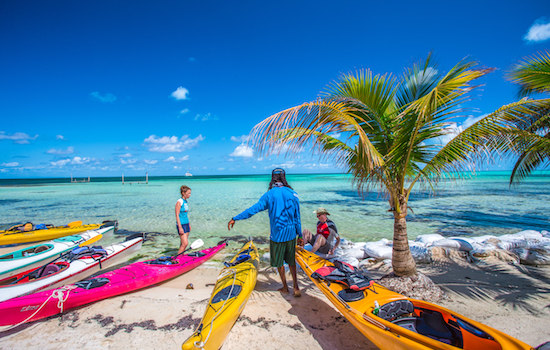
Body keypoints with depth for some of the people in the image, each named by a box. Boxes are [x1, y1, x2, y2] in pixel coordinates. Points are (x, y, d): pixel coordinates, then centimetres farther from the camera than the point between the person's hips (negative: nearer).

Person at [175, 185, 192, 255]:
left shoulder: (185, 201, 11)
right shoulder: (179, 202, -13)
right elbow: (177, 215, -16)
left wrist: (189, 225, 20)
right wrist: (180, 227, -20)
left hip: (186, 224, 8)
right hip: (181, 224, -8)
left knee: (183, 244, 11)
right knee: (185, 243, -10)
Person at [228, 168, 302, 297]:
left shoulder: (269, 195, -11)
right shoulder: (293, 194, -1)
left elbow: (254, 209, -14)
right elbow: (297, 218, 3)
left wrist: (235, 218, -9)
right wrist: (300, 235, 12)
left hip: (277, 235, -3)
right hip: (291, 234, 4)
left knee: (279, 262, 15)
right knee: (291, 260, 21)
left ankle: (285, 287, 30)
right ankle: (296, 287, 20)